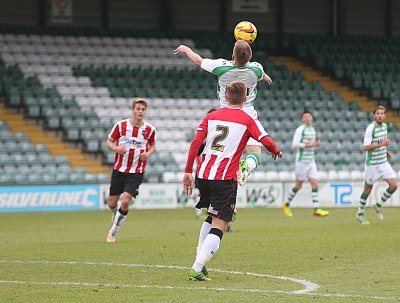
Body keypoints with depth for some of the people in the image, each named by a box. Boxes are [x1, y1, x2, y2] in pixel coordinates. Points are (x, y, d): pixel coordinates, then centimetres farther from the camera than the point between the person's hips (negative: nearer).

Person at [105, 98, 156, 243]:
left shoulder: (149, 129, -2)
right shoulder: (121, 125, -5)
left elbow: (152, 145, 15)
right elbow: (109, 141, 4)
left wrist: (148, 153, -6)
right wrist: (116, 148, -18)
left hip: (136, 172, -1)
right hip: (119, 169, 1)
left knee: (125, 201, -16)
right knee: (112, 202, 4)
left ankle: (113, 231, 0)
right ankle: (116, 214, 43)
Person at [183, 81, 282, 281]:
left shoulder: (211, 116, 11)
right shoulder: (246, 120, 1)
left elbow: (195, 143, 2)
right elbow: (267, 142, -4)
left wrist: (188, 171, 3)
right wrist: (276, 151, 19)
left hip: (203, 175, 5)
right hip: (225, 178, -5)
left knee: (212, 218, 25)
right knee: (219, 225, -3)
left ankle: (200, 263, 21)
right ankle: (197, 269, -15)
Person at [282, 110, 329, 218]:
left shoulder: (312, 130, 14)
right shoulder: (300, 130, -10)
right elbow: (294, 144, -18)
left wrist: (316, 144, 6)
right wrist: (308, 145, -20)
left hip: (311, 161, 7)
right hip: (301, 161, -7)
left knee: (315, 185, -4)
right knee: (298, 185, 2)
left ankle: (316, 210, -8)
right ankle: (286, 205, 21)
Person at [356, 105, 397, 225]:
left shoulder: (385, 126, 6)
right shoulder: (370, 128, -18)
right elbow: (366, 147, -23)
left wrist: (386, 151, 9)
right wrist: (381, 144, -27)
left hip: (384, 162, 7)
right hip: (372, 164, -7)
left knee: (394, 185, -4)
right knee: (368, 189, 4)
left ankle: (379, 205, 17)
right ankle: (360, 214, 22)